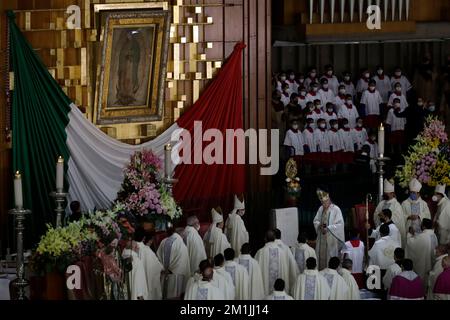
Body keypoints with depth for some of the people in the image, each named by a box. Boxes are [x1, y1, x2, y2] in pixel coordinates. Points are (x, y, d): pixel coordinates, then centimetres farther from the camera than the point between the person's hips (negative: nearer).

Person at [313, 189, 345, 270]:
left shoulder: (336, 209, -10)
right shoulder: (321, 209, 9)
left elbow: (340, 224, -13)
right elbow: (315, 221, 15)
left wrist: (328, 228, -18)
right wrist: (319, 225, -7)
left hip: (331, 238, -6)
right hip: (321, 238, 6)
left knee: (330, 257, -3)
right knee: (321, 256, 7)